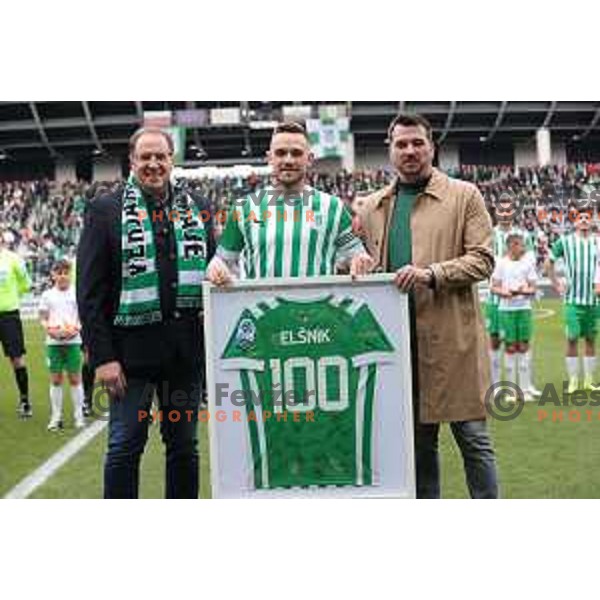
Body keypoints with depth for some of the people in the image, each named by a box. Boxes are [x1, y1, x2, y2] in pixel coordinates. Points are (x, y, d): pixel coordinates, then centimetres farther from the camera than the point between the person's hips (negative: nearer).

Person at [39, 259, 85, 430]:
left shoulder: (77, 293, 2)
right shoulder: (48, 295, 7)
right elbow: (43, 318, 9)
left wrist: (77, 328, -14)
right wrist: (49, 329, -10)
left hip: (73, 341, -1)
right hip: (53, 341, 2)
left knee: (75, 378, 2)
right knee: (55, 379, 5)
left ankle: (78, 416, 11)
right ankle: (56, 417, 12)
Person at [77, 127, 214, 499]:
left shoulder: (198, 208, 10)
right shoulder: (105, 211, 0)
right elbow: (90, 291, -5)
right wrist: (102, 356, -12)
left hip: (188, 349, 3)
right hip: (132, 348, -3)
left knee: (185, 447, 12)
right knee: (125, 447, 2)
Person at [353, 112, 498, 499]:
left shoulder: (464, 196, 4)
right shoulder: (370, 207, 14)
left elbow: (483, 260, -3)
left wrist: (431, 273, -16)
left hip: (453, 336, -3)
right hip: (397, 337, 3)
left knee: (473, 436, 1)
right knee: (418, 441, 12)